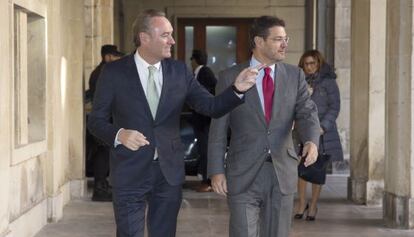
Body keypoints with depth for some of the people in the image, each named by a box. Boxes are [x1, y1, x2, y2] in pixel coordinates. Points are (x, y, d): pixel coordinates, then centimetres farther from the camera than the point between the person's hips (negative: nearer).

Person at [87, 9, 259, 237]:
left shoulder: (179, 71, 3)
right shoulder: (114, 72, -5)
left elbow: (211, 107, 0)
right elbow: (96, 120, -1)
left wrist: (237, 88, -17)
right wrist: (119, 134, -21)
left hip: (169, 170, 3)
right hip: (130, 171, -3)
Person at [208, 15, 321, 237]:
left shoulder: (294, 75, 5)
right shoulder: (230, 77, -2)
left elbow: (307, 113, -5)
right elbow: (218, 129, -1)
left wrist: (311, 141, -26)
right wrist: (216, 171, -6)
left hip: (282, 174, 3)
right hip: (244, 175, -3)